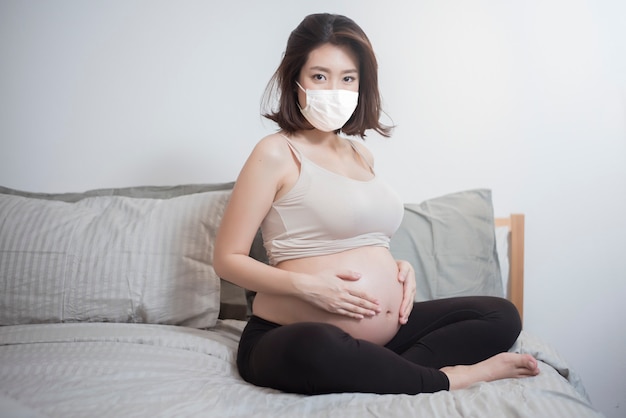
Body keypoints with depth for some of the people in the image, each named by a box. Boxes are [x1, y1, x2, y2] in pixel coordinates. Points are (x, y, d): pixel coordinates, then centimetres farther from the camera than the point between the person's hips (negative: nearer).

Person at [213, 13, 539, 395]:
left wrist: (398, 268, 5)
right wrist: (305, 285, -21)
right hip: (291, 335, -7)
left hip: (385, 331, 8)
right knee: (317, 349, -42)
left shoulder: (362, 155, 16)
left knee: (502, 316, 4)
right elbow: (228, 258, -7)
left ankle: (389, 374, -17)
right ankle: (445, 379, -16)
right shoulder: (276, 153, -6)